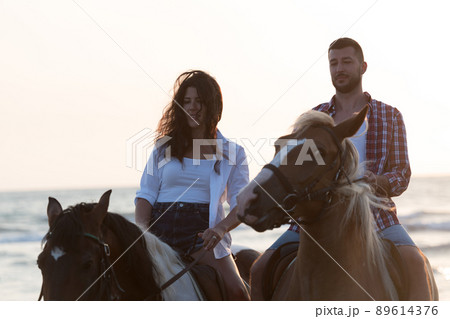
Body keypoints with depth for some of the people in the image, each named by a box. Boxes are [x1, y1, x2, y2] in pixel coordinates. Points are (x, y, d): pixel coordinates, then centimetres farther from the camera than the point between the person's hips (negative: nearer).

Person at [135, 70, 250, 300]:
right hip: (160, 227, 2)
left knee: (236, 291, -23)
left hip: (202, 232, -2)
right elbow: (146, 195, 10)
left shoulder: (232, 153, 12)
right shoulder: (164, 147, 16)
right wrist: (141, 231, -9)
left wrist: (221, 228, -17)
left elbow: (240, 203, 4)